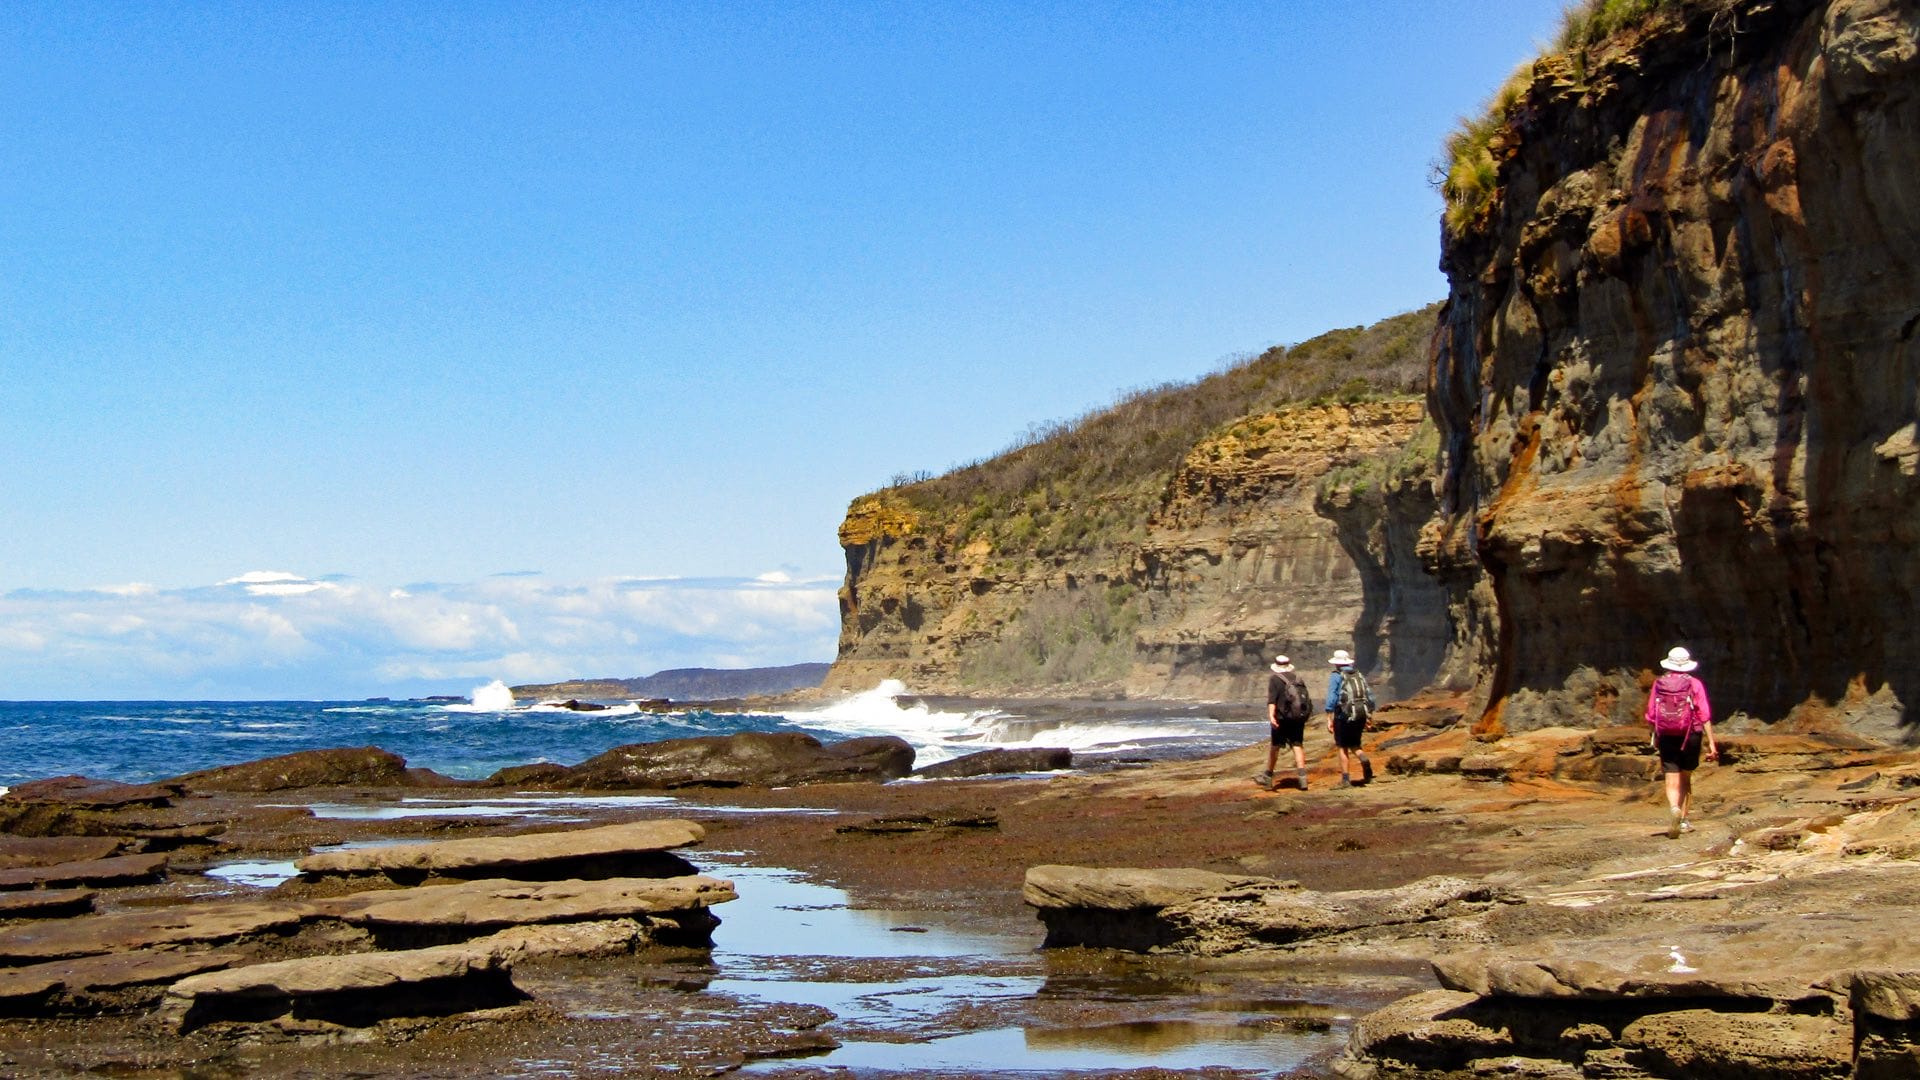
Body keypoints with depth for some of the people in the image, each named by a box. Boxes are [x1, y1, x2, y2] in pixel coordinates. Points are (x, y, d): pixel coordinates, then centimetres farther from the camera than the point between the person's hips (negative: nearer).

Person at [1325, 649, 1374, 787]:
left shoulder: (1336, 676, -2)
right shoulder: (1359, 676, 14)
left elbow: (1331, 698, -11)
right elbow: (1370, 697, 13)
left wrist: (1329, 719, -10)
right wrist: (1368, 718, 19)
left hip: (1344, 715, -4)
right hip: (1361, 714, 4)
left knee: (1343, 747, 8)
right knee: (1354, 744, 18)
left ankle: (1346, 779, 6)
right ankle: (1364, 760, -13)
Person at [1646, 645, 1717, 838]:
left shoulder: (1659, 684, 1)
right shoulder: (1695, 685, -3)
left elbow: (1651, 716, 5)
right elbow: (1705, 716, -8)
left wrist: (1655, 737, 22)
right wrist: (1711, 743, -6)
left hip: (1666, 737, 0)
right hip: (1691, 736, 0)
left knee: (1672, 782, -1)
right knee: (1685, 780, 17)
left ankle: (1674, 809, -30)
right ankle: (1683, 821, 20)